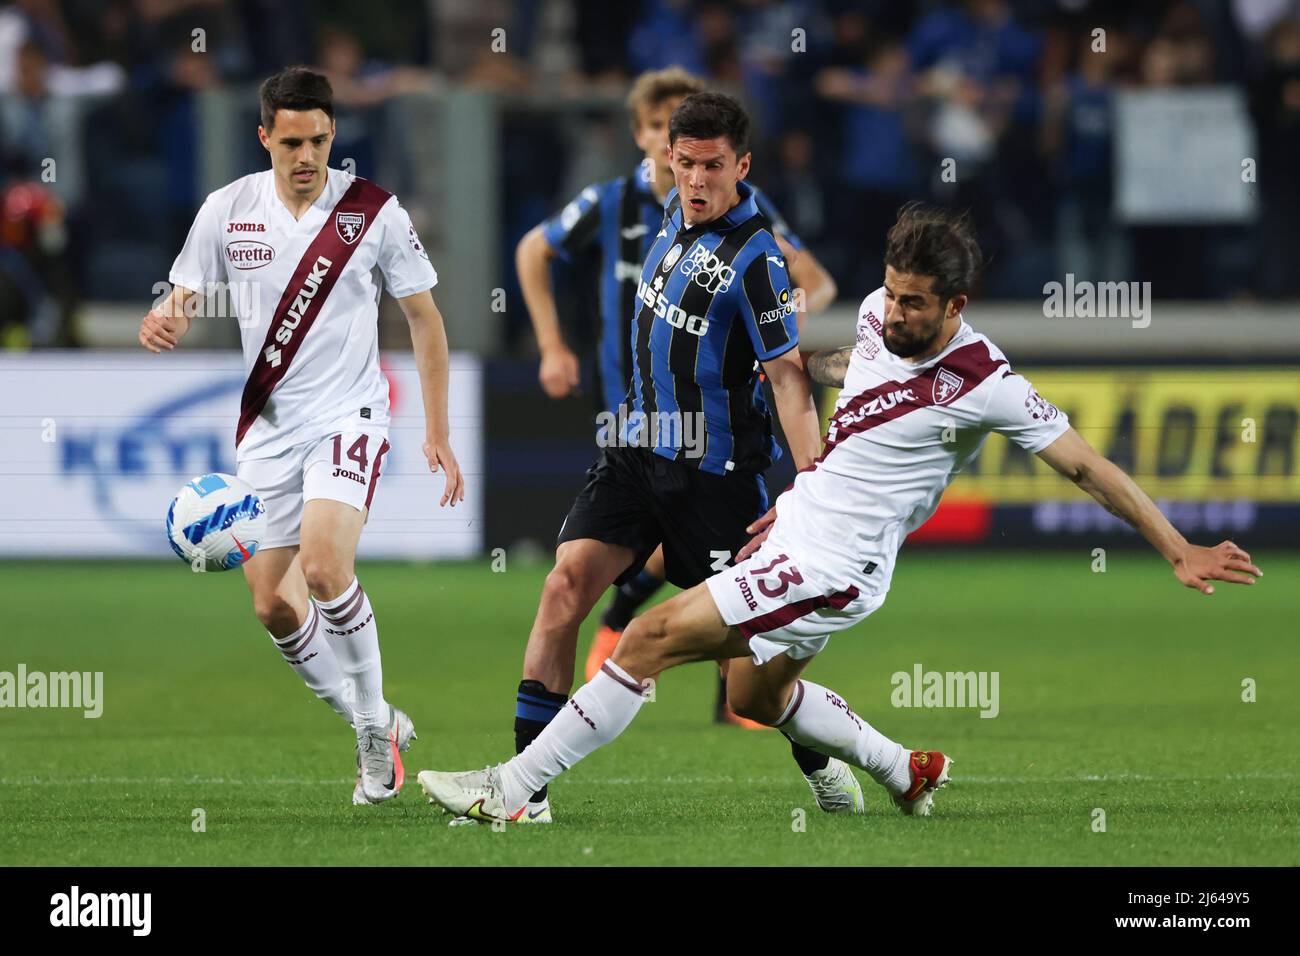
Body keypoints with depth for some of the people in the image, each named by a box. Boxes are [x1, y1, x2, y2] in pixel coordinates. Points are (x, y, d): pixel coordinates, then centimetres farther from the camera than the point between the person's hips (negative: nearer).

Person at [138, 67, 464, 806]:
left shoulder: (374, 211, -6)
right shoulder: (228, 211, 0)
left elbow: (425, 319, 2)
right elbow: (186, 303, 7)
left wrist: (438, 432, -2)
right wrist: (163, 325, -19)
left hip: (349, 417, -4)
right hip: (267, 426, 4)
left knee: (324, 566, -25)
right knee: (273, 603, 0)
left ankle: (376, 724, -7)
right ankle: (377, 727, 19)